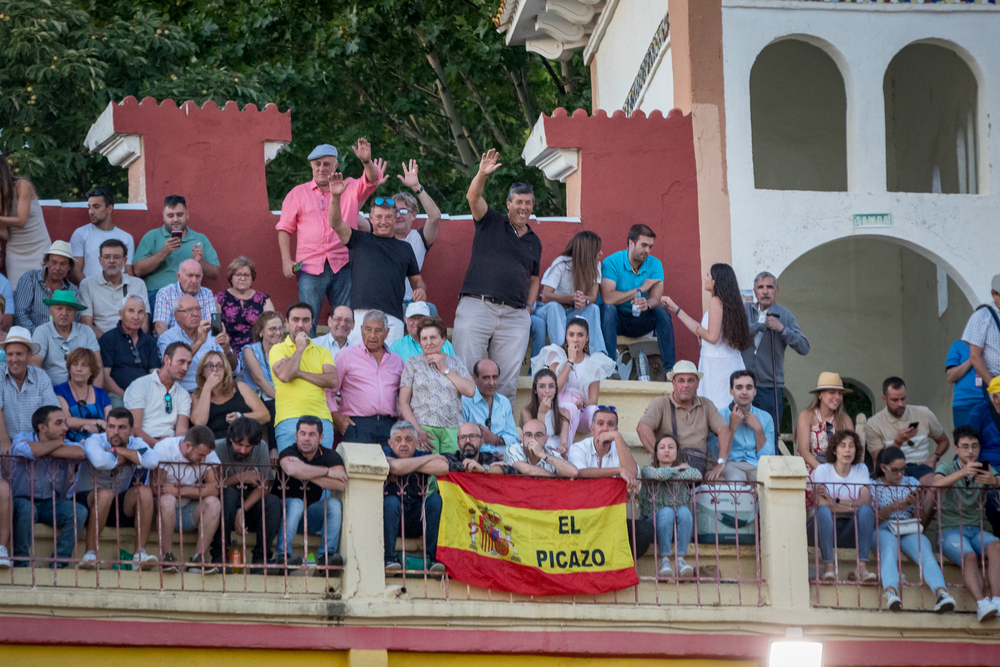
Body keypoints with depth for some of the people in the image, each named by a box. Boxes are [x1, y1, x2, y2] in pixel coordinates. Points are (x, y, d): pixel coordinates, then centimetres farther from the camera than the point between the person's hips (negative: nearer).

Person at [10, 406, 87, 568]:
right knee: (26, 509, -37)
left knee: (79, 511, -22)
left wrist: (43, 450, -26)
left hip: (52, 504, 3)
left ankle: (60, 560, -14)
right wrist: (58, 443, -18)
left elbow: (79, 452, -26)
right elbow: (27, 450, -35)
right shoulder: (22, 438, -8)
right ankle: (21, 560, -20)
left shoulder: (67, 444, 0)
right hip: (22, 499, -3)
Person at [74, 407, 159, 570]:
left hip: (120, 507, 4)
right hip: (86, 500, -4)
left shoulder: (135, 444, 0)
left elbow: (153, 461, -24)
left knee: (145, 491, -22)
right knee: (105, 493, -36)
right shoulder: (95, 441, -12)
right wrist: (122, 458, -17)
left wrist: (118, 450, -19)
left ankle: (140, 554, -24)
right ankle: (90, 555, -32)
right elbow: (101, 461, -38)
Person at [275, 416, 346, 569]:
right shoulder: (288, 453, -11)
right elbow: (292, 469, -38)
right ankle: (283, 555, -32)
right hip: (287, 513, -3)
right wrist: (326, 472, -28)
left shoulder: (330, 457, -1)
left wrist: (307, 473, -25)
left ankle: (327, 554, -20)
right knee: (296, 503, -34)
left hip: (312, 517, 3)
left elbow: (341, 484, -21)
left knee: (334, 503, -22)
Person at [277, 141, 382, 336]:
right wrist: (286, 260, 0)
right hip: (310, 267, 0)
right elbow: (285, 228, 11)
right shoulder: (297, 193, 11)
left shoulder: (350, 188, 10)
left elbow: (372, 181, -5)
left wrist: (367, 161, -27)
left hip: (343, 267, 0)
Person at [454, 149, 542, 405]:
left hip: (515, 316, 4)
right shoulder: (491, 223, 9)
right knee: (464, 373, -9)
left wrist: (528, 307, 12)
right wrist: (482, 174, -26)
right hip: (477, 305, -4)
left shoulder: (534, 242, 21)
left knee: (507, 381, -1)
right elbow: (473, 197, -7)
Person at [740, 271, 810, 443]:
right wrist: (762, 325, -9)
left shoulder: (784, 314, 5)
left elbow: (804, 348, -3)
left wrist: (782, 329, -14)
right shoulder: (745, 310, 10)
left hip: (770, 388, -1)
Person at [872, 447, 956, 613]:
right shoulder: (873, 486, 13)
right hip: (884, 531, -2)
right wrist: (895, 506, -14)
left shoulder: (912, 483, 21)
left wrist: (918, 505, -3)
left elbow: (922, 521, 18)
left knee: (926, 554, -33)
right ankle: (891, 593, -66)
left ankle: (942, 593, -58)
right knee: (889, 552, -40)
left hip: (909, 531, 3)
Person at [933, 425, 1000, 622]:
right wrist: (962, 472, -36)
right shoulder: (947, 467, 5)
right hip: (950, 530, -3)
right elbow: (937, 484, -18)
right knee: (969, 556, -33)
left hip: (976, 530, 3)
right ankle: (982, 604, -52)